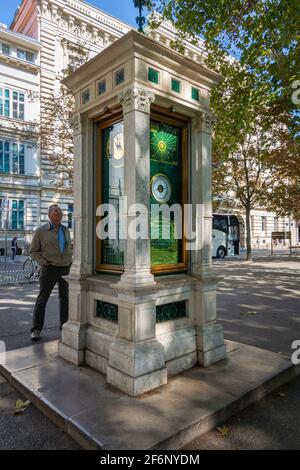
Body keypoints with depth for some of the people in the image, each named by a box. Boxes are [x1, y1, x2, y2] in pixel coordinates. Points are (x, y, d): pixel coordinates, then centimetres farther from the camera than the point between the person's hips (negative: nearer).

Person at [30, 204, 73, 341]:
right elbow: (33, 251, -1)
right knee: (42, 298, -2)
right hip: (49, 269, -4)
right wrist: (43, 263, -13)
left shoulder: (66, 230, 9)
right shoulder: (41, 231, -5)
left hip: (66, 269, 4)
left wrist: (70, 261, 8)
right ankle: (36, 329, 7)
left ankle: (65, 324, 23)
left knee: (65, 297, 10)